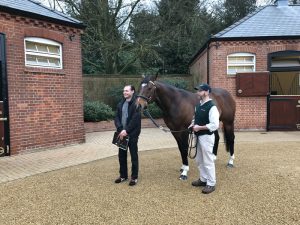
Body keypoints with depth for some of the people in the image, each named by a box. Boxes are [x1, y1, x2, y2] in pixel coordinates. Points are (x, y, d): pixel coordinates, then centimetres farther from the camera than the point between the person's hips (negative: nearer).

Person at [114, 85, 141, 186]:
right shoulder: (120, 104, 10)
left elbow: (135, 119, -17)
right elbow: (117, 118, 4)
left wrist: (126, 130, -20)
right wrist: (120, 129, -12)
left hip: (132, 134, -6)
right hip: (122, 133, 6)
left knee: (134, 156, 5)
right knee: (121, 155, 14)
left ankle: (134, 177, 16)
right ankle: (123, 175, 29)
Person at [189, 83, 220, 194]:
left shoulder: (211, 107, -19)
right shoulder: (198, 105, 8)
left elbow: (214, 125, -23)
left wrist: (199, 127, -21)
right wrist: (193, 124, 2)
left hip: (206, 137, -9)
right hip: (198, 136, 9)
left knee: (208, 161, 2)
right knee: (199, 160, 19)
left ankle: (211, 184, 16)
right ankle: (203, 179, 35)